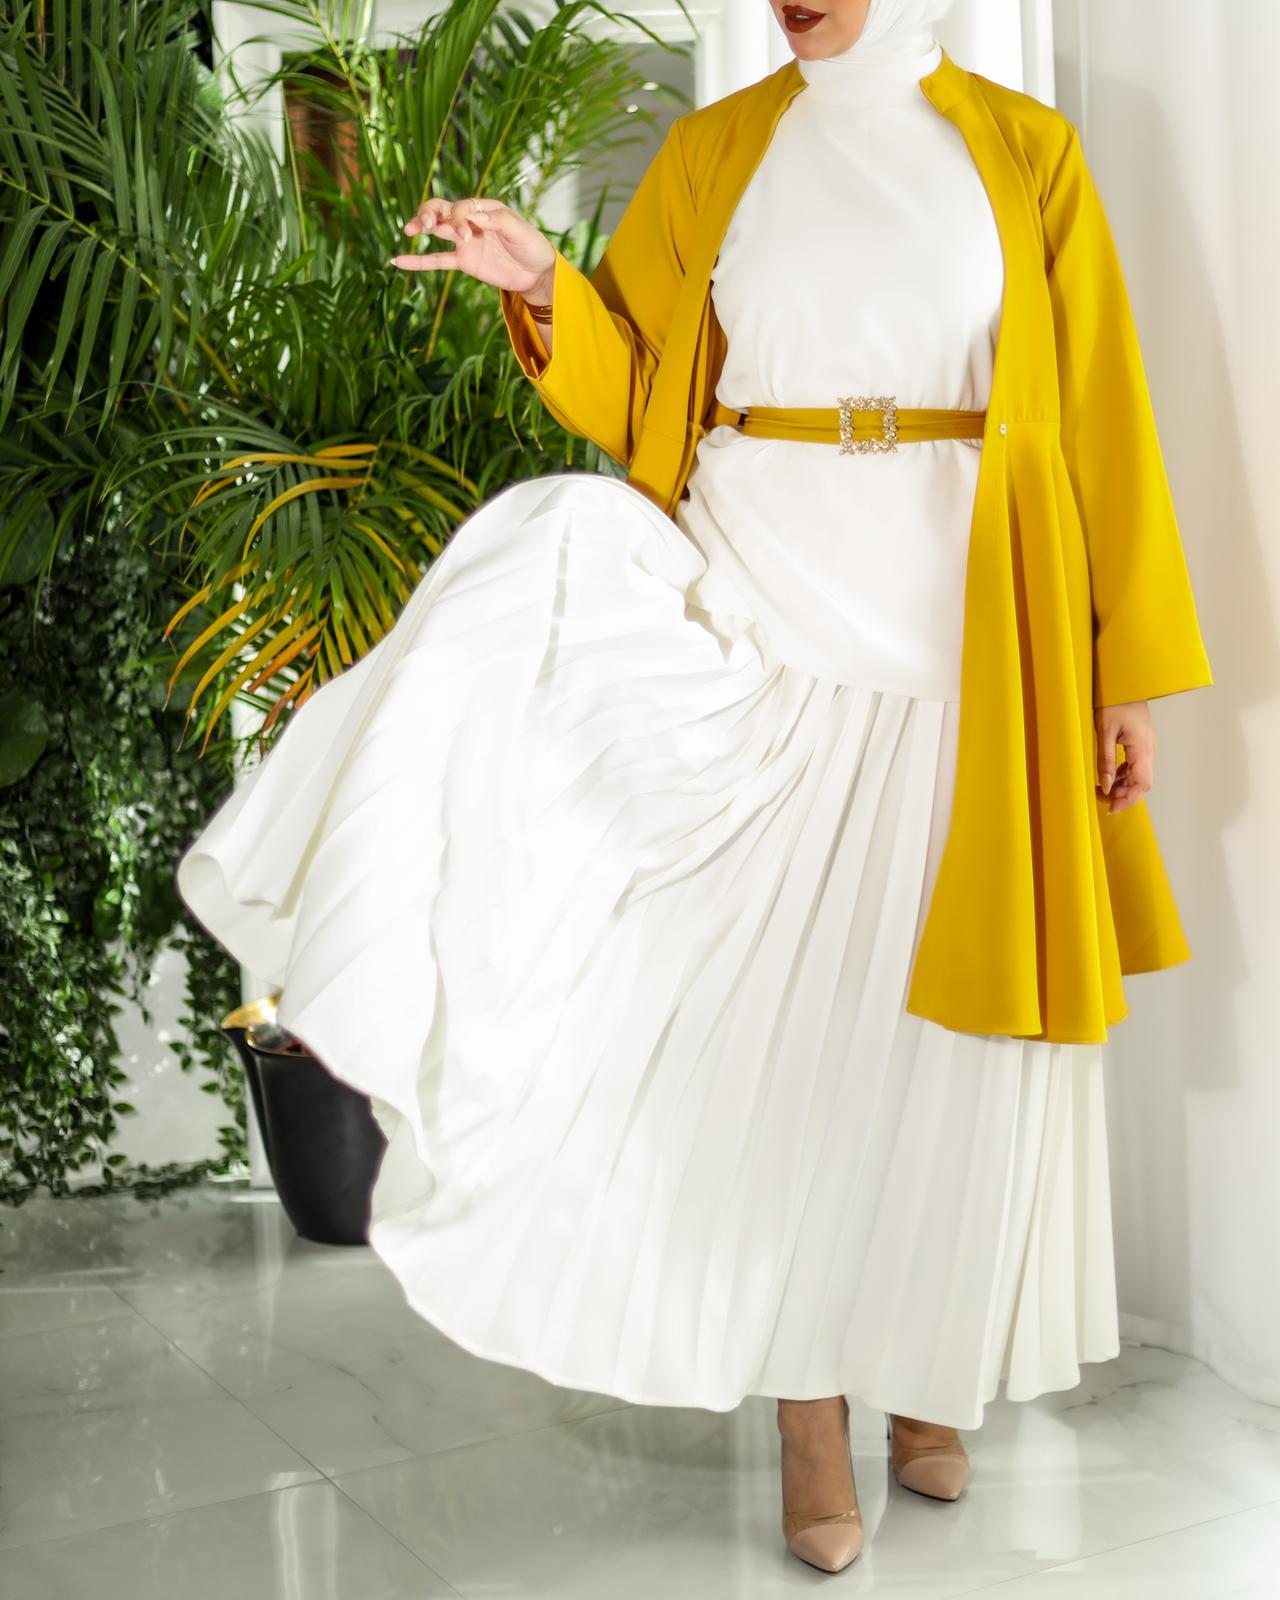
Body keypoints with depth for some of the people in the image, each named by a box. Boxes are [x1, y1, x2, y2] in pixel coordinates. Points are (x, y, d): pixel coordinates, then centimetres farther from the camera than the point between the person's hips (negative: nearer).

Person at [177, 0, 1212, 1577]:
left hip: (957, 636, 0)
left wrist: (1127, 672, -1)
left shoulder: (1019, 146, 7)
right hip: (764, 613, 0)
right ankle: (809, 1401, 10)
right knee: (778, 994, -7)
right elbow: (630, 386, 9)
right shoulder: (716, 147, 11)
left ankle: (927, 1364, 27)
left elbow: (1097, 413, 3)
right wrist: (543, 284, -12)